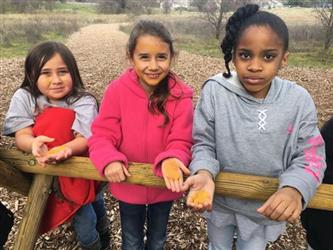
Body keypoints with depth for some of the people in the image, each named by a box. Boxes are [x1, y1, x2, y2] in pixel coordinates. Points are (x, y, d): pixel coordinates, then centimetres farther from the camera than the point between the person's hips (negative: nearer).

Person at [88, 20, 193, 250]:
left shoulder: (180, 96, -18)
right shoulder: (117, 90, -18)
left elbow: (181, 142, -17)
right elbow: (102, 135, -14)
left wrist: (171, 160, -39)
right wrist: (109, 160, -34)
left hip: (164, 184, 1)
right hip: (128, 185, 0)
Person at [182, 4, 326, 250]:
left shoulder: (299, 100, -16)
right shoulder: (215, 91, -19)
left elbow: (310, 155, -14)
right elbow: (203, 144, -14)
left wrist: (295, 188, -34)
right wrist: (204, 173, -35)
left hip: (266, 206, 1)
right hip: (219, 199, 0)